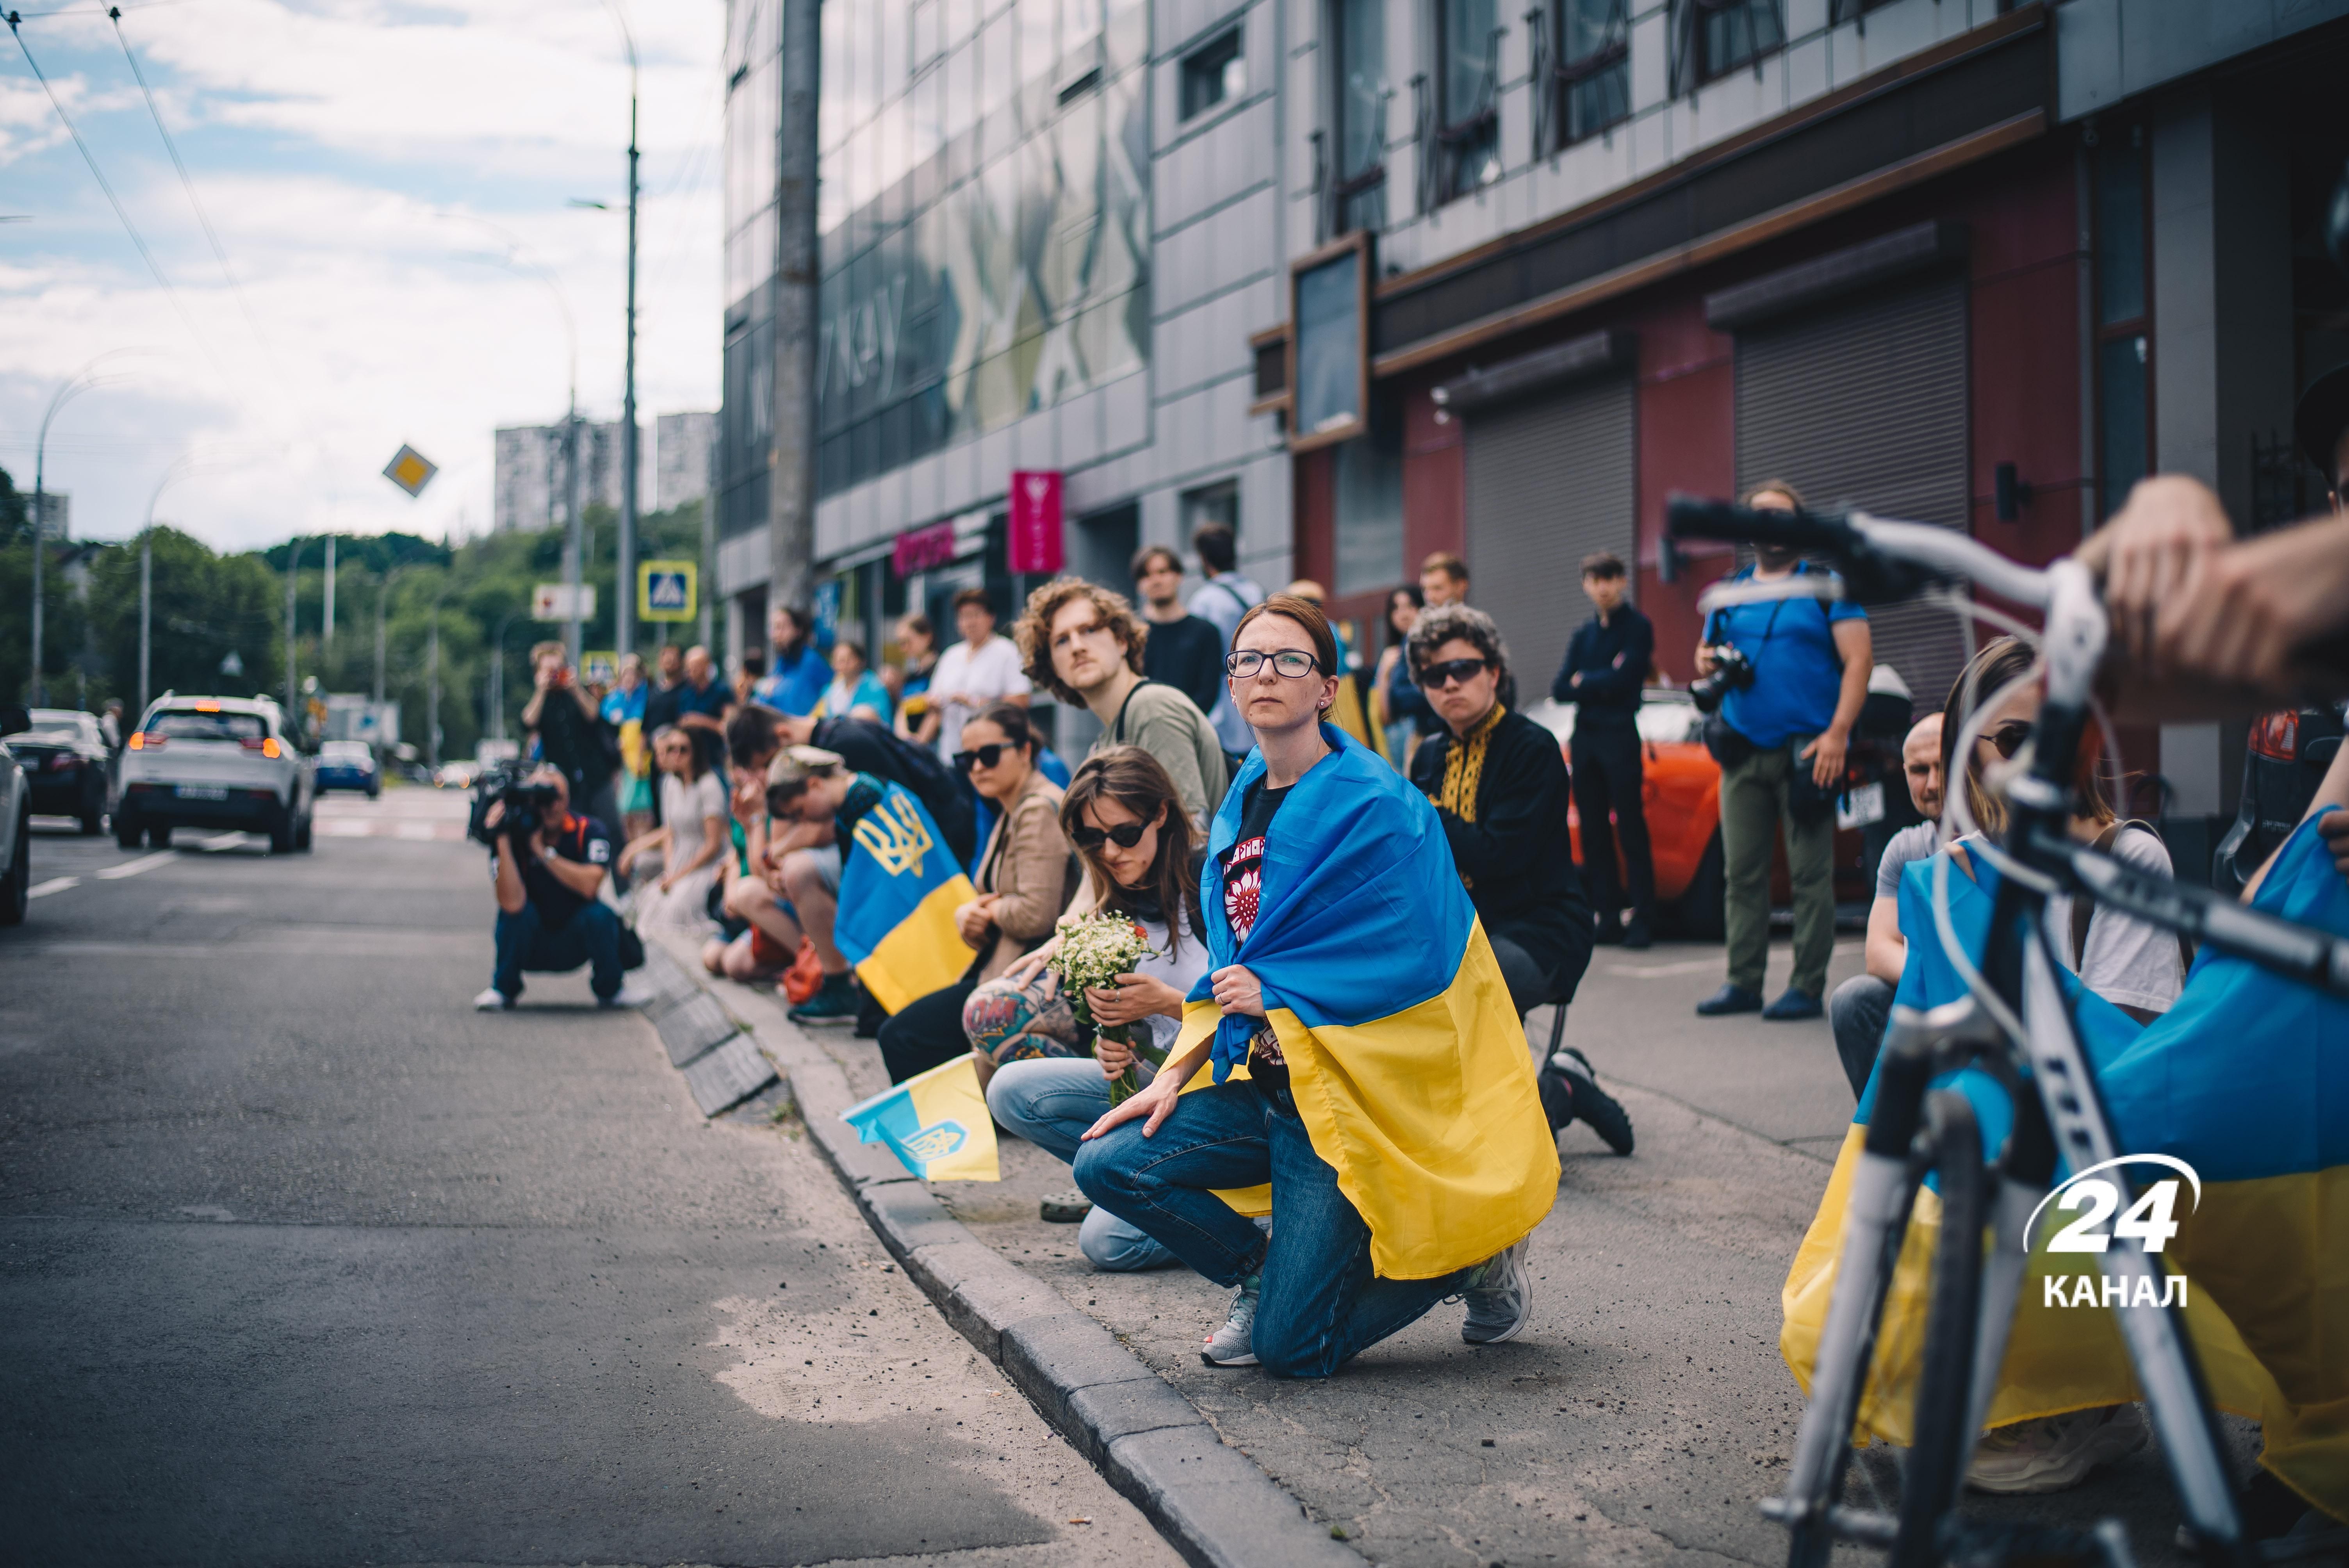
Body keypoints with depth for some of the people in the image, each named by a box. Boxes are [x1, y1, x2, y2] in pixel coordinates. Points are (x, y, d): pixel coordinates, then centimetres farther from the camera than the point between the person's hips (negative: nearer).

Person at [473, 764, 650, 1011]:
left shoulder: (589, 831, -12)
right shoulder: (513, 838, -15)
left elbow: (589, 886, -30)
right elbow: (512, 903, -31)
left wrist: (543, 851, -28)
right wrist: (503, 842, -36)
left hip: (575, 945, 1)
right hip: (530, 949, 0)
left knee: (599, 914, -27)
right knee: (520, 912, -28)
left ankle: (610, 988, 1)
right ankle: (504, 988, -2)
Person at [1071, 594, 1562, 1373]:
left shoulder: (1375, 805, -15)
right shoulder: (1240, 807, 9)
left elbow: (1413, 961, -20)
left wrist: (1274, 993, -14)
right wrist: (1174, 1076, 2)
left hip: (1356, 1090, -7)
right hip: (1268, 1082, 7)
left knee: (1290, 1348, -9)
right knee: (1108, 1164, -8)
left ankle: (1473, 1255, 13)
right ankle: (1265, 1274, 14)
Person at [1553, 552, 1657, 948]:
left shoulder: (1637, 627, -2)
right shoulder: (1585, 635, 16)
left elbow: (1622, 680, -13)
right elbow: (1559, 690, 6)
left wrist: (1583, 682, 1)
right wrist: (1602, 685, -8)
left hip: (1620, 736, -6)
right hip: (1584, 737, 6)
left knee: (1631, 831, -7)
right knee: (1593, 833, 5)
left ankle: (1643, 919, -6)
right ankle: (1609, 917, 9)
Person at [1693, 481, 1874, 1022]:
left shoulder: (1827, 588, 2)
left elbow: (1860, 659, -5)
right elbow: (1705, 652, 24)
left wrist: (1837, 733, -16)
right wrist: (1707, 661, -2)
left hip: (1807, 751, -4)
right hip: (1743, 750, 4)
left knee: (1810, 872, -4)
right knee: (1741, 871, 3)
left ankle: (1808, 987, -1)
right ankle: (1743, 982, 8)